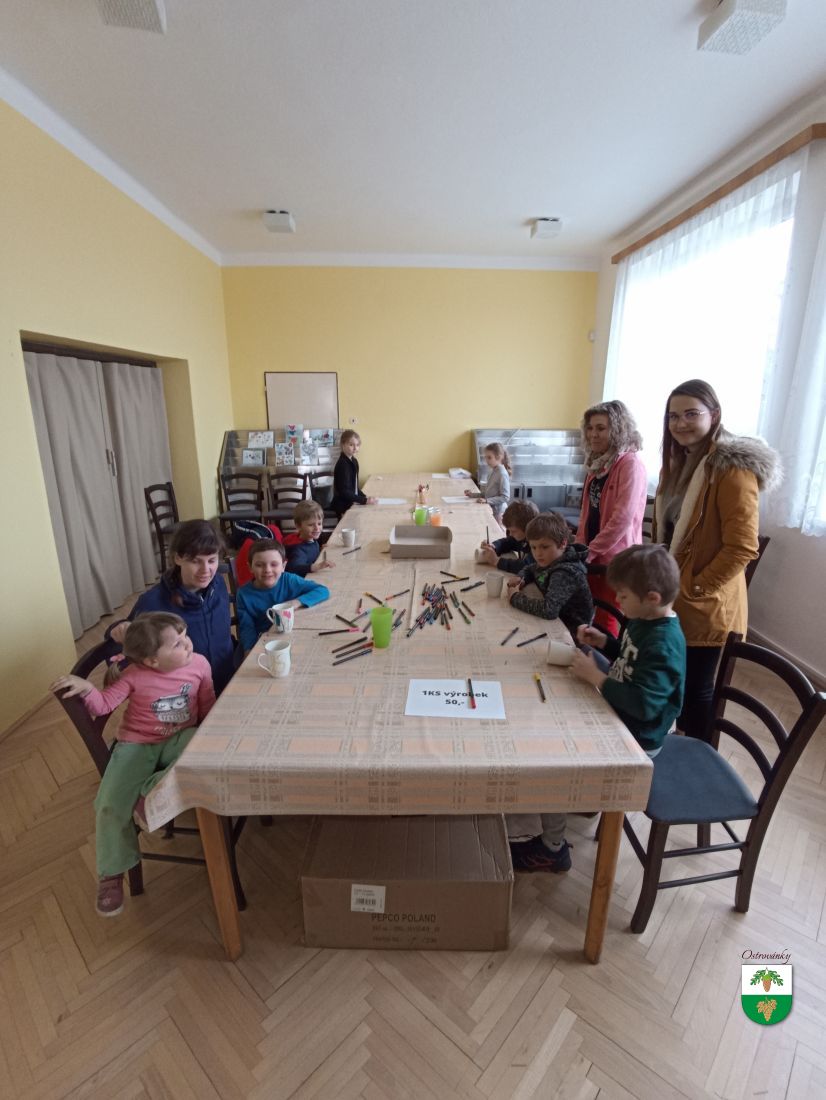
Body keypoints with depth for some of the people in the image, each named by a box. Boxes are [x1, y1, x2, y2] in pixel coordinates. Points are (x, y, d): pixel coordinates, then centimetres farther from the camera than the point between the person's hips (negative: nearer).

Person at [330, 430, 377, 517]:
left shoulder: (354, 461, 9)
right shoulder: (342, 465, -19)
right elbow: (344, 491, -23)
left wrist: (365, 497, 0)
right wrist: (364, 500, -26)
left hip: (351, 503, 8)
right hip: (343, 506, -8)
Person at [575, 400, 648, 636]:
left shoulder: (630, 464, -15)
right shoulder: (597, 462, 11)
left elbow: (622, 519, -22)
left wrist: (590, 552, -16)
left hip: (616, 559, -8)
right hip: (593, 557, 8)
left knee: (606, 622, 3)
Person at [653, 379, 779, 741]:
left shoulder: (732, 468, -16)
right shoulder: (678, 463, 11)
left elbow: (742, 548, -20)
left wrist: (691, 591, -17)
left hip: (705, 607, -8)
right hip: (671, 602, 8)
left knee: (694, 692, 5)